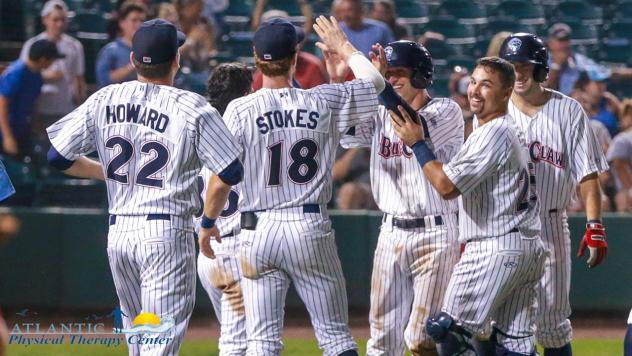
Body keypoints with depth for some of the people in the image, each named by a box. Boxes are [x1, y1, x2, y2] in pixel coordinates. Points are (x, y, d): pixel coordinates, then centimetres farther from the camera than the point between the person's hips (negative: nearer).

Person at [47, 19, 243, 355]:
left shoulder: (104, 100, 4)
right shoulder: (192, 108, -8)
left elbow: (56, 156, 6)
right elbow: (229, 172, -10)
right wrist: (209, 222, 6)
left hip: (118, 232, 5)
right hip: (168, 233, -5)